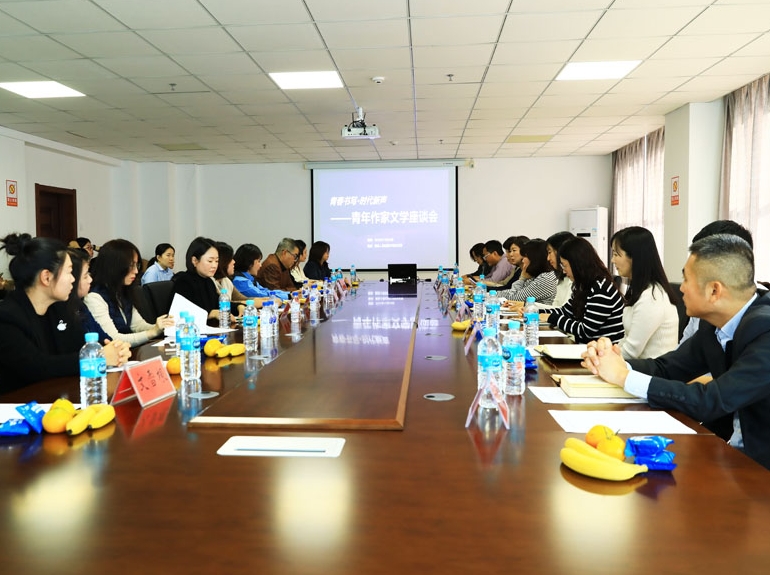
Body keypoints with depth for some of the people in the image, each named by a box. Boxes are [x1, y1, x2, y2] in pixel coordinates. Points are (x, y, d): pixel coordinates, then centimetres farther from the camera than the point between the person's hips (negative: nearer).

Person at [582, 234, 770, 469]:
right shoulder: (716, 324, -1)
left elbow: (713, 401, -28)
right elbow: (666, 367, 4)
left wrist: (624, 376, -22)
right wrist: (615, 363, -16)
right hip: (728, 446, 6)